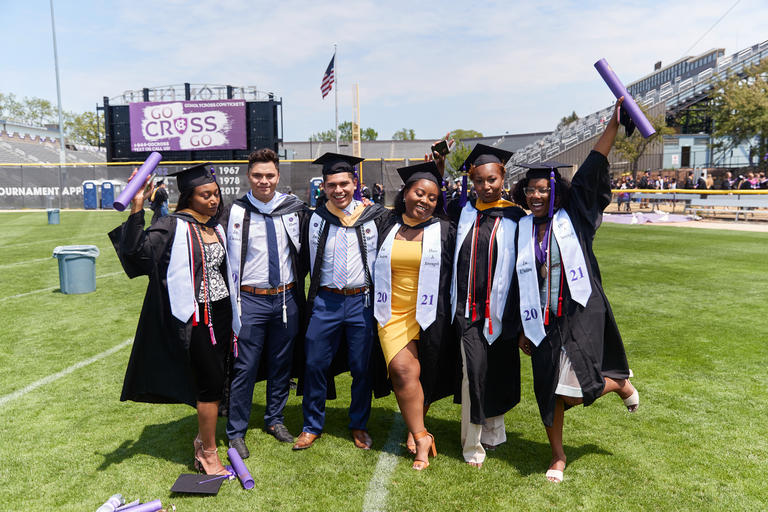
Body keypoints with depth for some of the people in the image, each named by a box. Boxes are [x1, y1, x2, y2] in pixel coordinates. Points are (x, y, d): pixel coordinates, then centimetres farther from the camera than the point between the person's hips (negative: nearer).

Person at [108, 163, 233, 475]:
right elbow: (137, 249, -24)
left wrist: (231, 314, 19)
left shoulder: (216, 227, 10)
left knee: (214, 381, 13)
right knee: (212, 383, -3)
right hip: (194, 317, -6)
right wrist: (137, 209, -33)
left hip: (221, 313, 7)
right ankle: (209, 454, 12)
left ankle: (203, 438, 31)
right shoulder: (173, 227, -10)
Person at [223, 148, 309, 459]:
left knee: (281, 363, 15)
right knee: (245, 367, 2)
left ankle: (275, 419, 34)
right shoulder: (237, 212, -7)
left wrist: (297, 282, 7)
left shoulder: (294, 209, 2)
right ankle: (236, 432, 19)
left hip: (287, 298, 3)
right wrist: (234, 308, -8)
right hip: (251, 300, -3)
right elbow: (231, 262, -6)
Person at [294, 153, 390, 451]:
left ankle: (359, 426, 28)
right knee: (315, 364, 6)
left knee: (362, 368, 8)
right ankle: (312, 426, 25)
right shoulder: (315, 220, 3)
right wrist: (307, 299, 7)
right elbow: (304, 261, 11)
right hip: (325, 302, 1)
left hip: (362, 301, -1)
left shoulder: (376, 217, -2)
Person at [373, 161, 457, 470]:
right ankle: (421, 437, -1)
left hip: (429, 316, -1)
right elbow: (376, 270, 18)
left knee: (424, 376, 6)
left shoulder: (445, 232, 2)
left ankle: (415, 429, 27)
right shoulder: (388, 230, 8)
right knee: (402, 370, -14)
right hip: (393, 314, 1)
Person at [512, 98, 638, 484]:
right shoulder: (522, 230, 6)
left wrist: (614, 123, -15)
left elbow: (591, 171, -9)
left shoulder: (573, 217, 0)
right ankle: (558, 456, 28)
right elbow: (520, 283, 7)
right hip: (544, 320, 3)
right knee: (548, 390, 7)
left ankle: (620, 383, 23)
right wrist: (523, 328, 7)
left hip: (580, 314, -3)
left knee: (571, 391, -11)